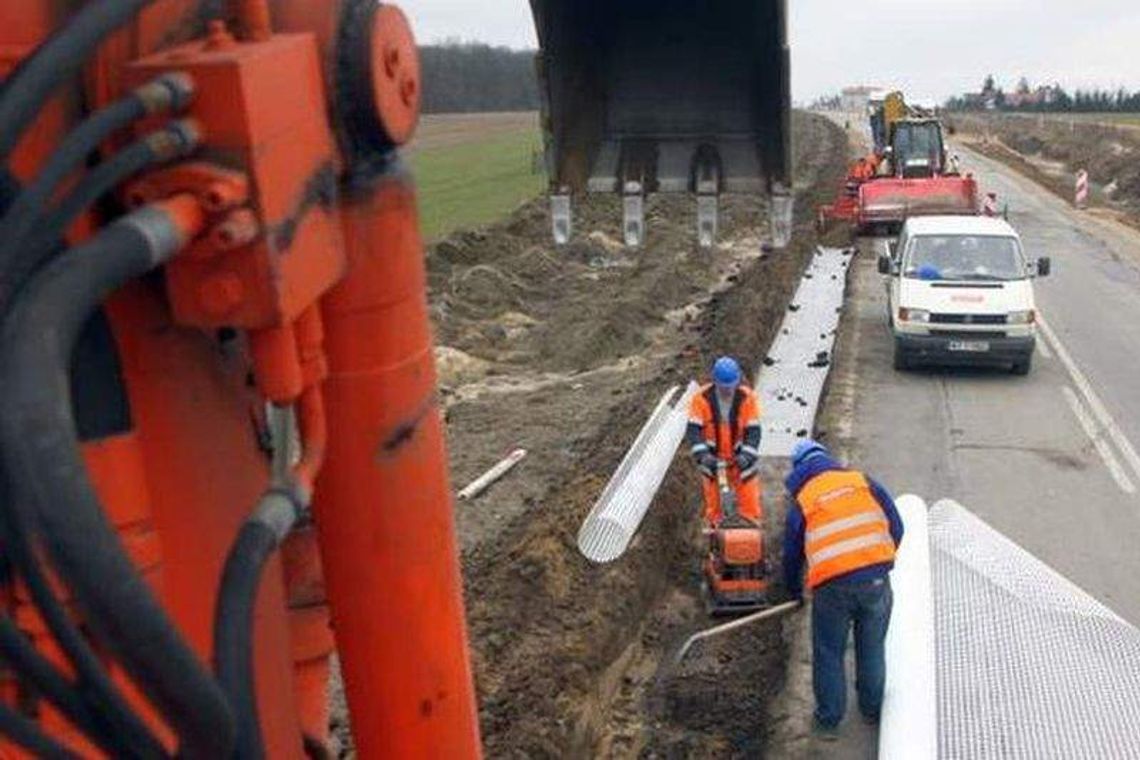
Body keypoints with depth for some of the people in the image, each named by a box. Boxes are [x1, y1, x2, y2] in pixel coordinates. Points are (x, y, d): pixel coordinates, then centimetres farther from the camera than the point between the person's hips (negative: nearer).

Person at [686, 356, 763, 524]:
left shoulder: (747, 397, -16)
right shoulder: (702, 398, -16)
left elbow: (753, 430, -16)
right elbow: (694, 429, -17)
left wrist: (747, 455, -30)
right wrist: (702, 454, -30)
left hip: (740, 459, 0)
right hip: (713, 460, 0)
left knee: (750, 503, 3)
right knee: (713, 503, 11)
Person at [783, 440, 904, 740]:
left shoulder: (800, 501, 8)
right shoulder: (862, 480, 11)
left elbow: (792, 553, 16)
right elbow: (896, 527, 11)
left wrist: (794, 591, 33)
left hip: (833, 585, -2)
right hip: (876, 579, 2)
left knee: (828, 654, 14)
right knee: (872, 647, 21)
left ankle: (829, 720, 24)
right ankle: (872, 710, 37)